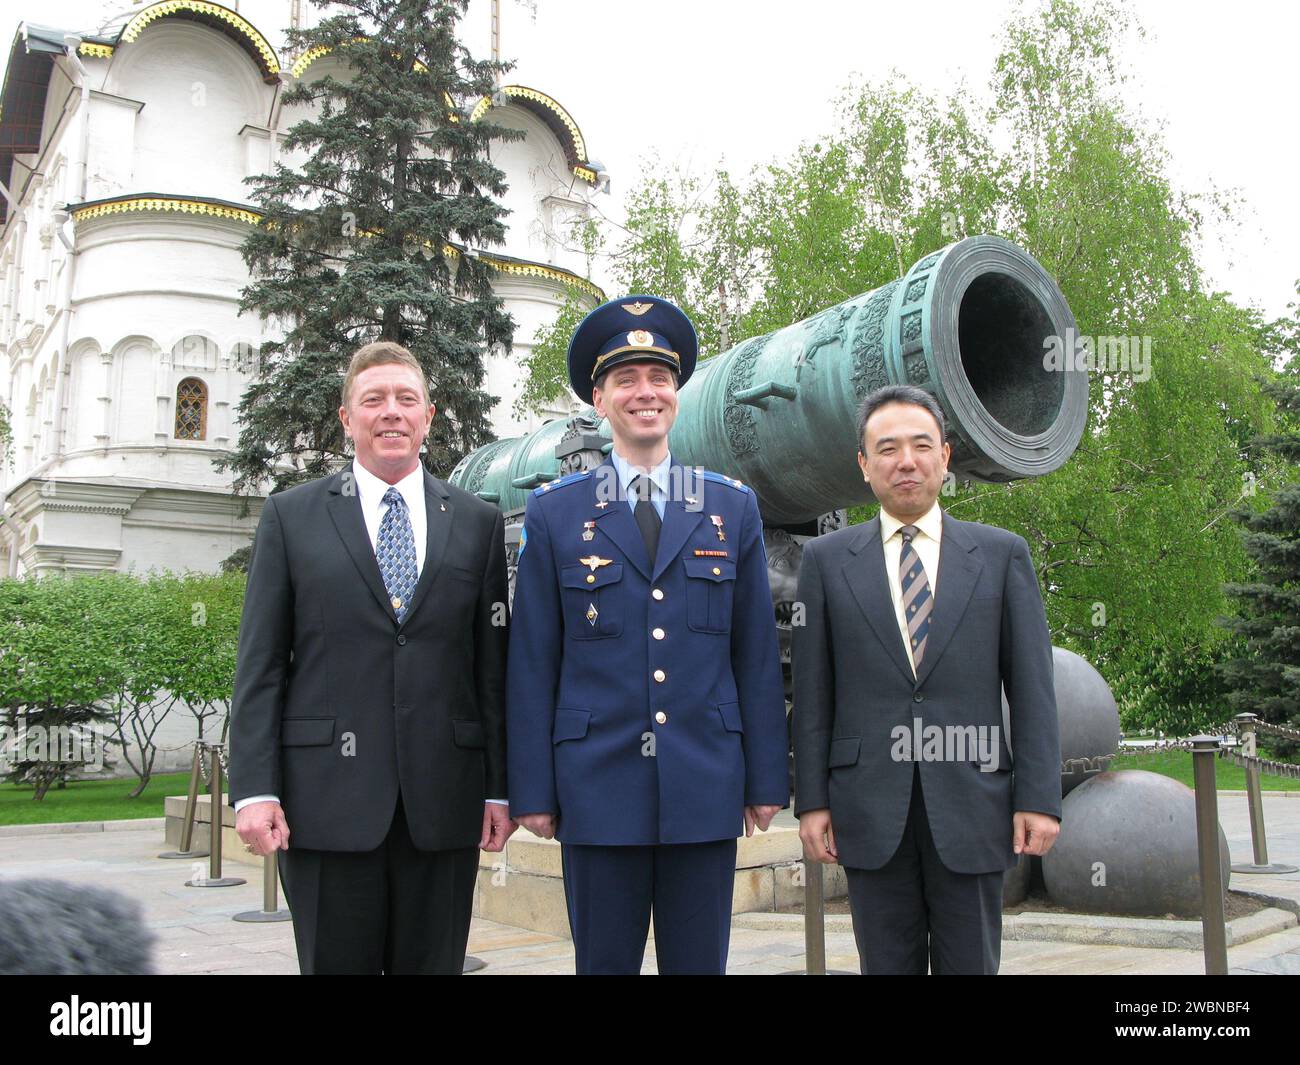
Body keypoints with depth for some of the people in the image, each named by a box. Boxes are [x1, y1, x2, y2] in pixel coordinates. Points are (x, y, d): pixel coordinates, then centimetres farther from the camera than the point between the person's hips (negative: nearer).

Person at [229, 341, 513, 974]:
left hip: (444, 804, 1)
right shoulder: (291, 516, 7)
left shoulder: (479, 522, 10)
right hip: (326, 798, -1)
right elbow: (259, 666, 3)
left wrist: (500, 788, 3)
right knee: (336, 963, 7)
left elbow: (493, 667, 7)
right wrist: (254, 789, -5)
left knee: (435, 964, 9)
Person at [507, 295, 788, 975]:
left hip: (707, 791, 1)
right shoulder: (553, 513, 3)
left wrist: (766, 780, 4)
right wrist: (532, 791, -2)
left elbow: (756, 654, 6)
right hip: (597, 790, -1)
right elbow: (531, 663, 1)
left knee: (700, 964, 11)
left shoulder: (734, 508, 7)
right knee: (603, 962, 10)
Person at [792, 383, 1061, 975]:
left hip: (970, 808, 0)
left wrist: (1039, 797, -4)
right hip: (870, 813, 0)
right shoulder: (826, 559, 6)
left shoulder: (1002, 553, 6)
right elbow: (812, 692, 4)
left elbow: (1031, 686, 3)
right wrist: (812, 800, 0)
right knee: (886, 964, 9)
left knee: (971, 964, 9)